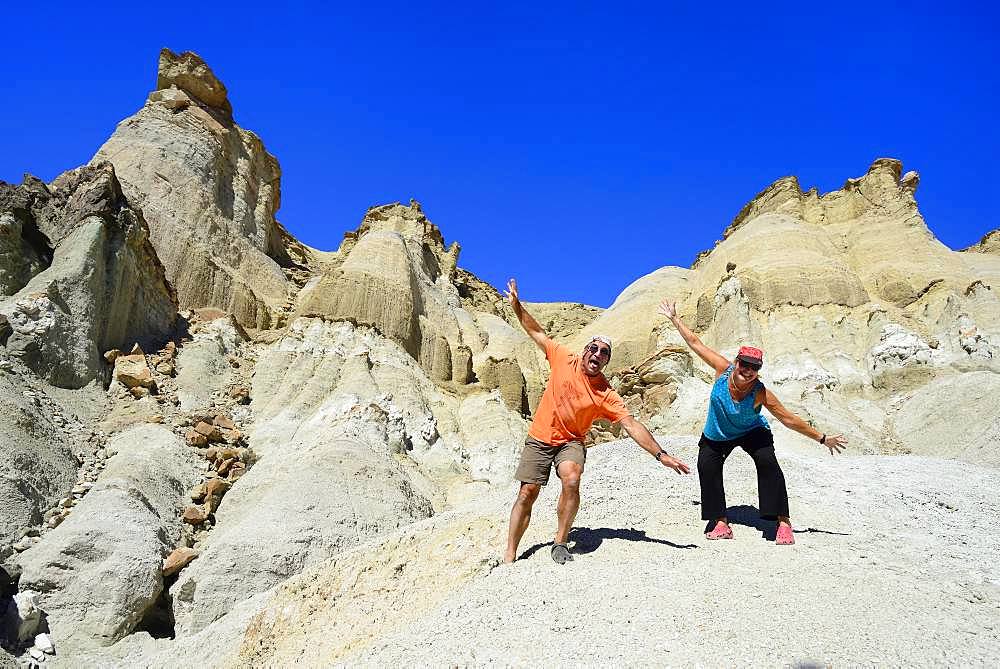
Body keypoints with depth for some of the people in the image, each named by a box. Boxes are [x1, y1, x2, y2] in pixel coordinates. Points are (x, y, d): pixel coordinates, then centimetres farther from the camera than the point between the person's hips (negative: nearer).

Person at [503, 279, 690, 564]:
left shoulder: (606, 395, -14)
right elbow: (537, 333, 3)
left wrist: (660, 455, -27)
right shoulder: (564, 359, -9)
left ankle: (560, 541, -10)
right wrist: (516, 305, 2)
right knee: (527, 493, -2)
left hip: (570, 442, -1)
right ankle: (510, 554, 9)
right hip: (539, 439, 1)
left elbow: (631, 425, -19)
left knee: (572, 480, -30)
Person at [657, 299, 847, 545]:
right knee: (707, 467, -15)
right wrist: (674, 318, -12)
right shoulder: (723, 369, -27)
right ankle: (720, 522, -2)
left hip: (752, 433, -2)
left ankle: (783, 522, -17)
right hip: (716, 436, 2)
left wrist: (822, 438, -19)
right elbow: (695, 343, -18)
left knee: (768, 463, -25)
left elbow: (788, 418, -22)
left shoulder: (761, 393, -31)